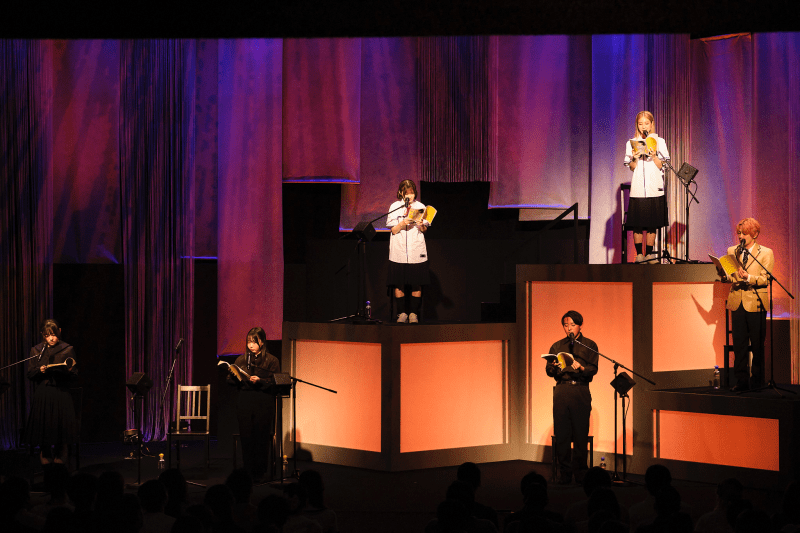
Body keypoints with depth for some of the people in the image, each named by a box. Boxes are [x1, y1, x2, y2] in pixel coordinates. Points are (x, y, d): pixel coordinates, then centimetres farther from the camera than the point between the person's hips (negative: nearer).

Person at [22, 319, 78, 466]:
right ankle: (45, 465, 9)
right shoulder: (36, 350, 10)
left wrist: (69, 371, -18)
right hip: (42, 397, 2)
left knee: (61, 438, -5)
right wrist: (40, 370, -11)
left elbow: (74, 377, 4)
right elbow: (30, 374, 9)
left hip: (61, 395, -2)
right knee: (43, 432, -1)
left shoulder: (67, 350, 5)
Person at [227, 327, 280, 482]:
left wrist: (259, 381, -19)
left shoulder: (271, 361, 2)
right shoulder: (241, 359, 13)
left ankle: (262, 470, 8)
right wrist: (233, 374, -8)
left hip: (264, 403, -3)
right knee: (246, 437, 1)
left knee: (262, 437, -2)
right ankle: (249, 470, 10)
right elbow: (231, 381, 13)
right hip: (244, 403, 3)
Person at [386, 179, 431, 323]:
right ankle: (402, 312, 10)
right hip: (398, 251, 0)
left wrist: (421, 226, -16)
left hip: (416, 251, 0)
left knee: (417, 284, -1)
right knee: (398, 284, -1)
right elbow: (393, 230, 1)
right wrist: (402, 224, -17)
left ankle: (414, 313, 9)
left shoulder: (420, 207, 7)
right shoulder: (394, 207, 5)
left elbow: (424, 230, 6)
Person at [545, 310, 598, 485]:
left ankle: (580, 472, 5)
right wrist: (555, 367, -12)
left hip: (581, 391, -2)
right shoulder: (557, 346, 18)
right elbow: (548, 370, 11)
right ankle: (564, 473, 3)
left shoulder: (590, 345, 10)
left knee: (581, 434, -4)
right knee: (561, 434, -3)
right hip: (561, 390, 2)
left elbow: (593, 369, -1)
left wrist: (580, 367, -21)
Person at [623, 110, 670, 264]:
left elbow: (661, 166, 5)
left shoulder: (659, 142, 8)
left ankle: (649, 254, 9)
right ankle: (639, 254, 3)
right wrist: (635, 158, -12)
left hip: (655, 188, 0)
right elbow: (631, 168, 7)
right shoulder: (631, 143, 9)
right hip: (637, 188, 0)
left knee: (652, 224, 1)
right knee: (637, 224, -4)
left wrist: (654, 156, -13)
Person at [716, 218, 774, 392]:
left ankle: (757, 380, 10)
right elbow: (730, 277, 13)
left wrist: (748, 277, -24)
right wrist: (723, 274, -10)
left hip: (756, 303, -3)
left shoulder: (766, 253, 2)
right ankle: (741, 381, 6)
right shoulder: (732, 251, 13)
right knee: (739, 344, 1)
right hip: (737, 302, 3)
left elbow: (765, 279, -8)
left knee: (757, 345, 0)